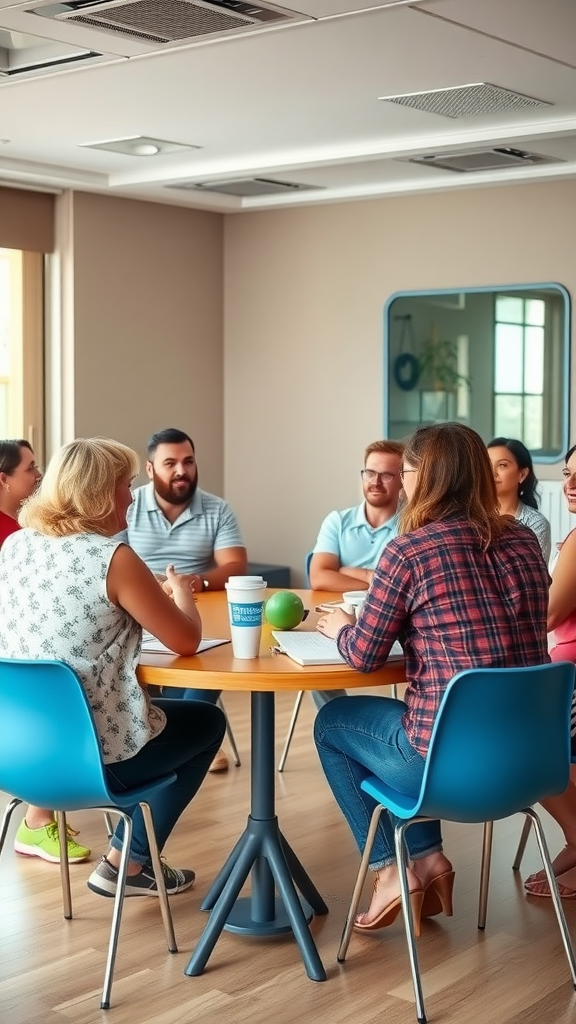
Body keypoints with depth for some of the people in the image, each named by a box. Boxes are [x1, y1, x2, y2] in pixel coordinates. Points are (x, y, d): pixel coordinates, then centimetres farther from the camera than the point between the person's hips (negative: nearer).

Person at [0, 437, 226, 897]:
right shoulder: (113, 558, -18)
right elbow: (186, 640, -11)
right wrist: (181, 593, 10)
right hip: (90, 754, -7)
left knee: (171, 712, 32)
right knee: (208, 722, 21)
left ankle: (127, 856, 33)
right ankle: (127, 866, 21)